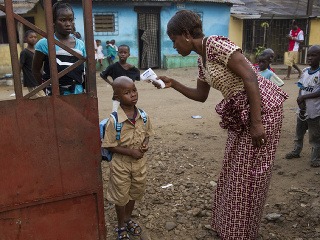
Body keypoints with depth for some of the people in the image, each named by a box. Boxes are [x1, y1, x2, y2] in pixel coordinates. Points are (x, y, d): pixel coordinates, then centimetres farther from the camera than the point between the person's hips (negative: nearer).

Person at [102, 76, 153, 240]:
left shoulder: (143, 116, -9)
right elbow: (109, 146, -17)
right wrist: (131, 152, -23)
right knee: (121, 196, 15)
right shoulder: (114, 120, -23)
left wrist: (145, 145, -14)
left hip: (140, 162, 4)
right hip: (121, 164, -4)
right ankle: (121, 225, 39)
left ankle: (128, 219, 48)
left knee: (134, 193, 23)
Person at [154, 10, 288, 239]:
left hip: (262, 108, -9)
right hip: (242, 113, 10)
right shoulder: (202, 60, 10)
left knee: (249, 173, 2)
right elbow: (201, 95, 19)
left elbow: (250, 77, -23)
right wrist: (172, 83, 9)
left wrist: (256, 123, -24)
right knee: (235, 171, 17)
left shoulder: (216, 44, -18)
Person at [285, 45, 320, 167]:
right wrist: (300, 100, -10)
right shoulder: (305, 71, 4)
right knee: (299, 132, 21)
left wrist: (304, 97, -19)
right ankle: (296, 151, 39)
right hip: (302, 109, 6)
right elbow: (301, 88, 7)